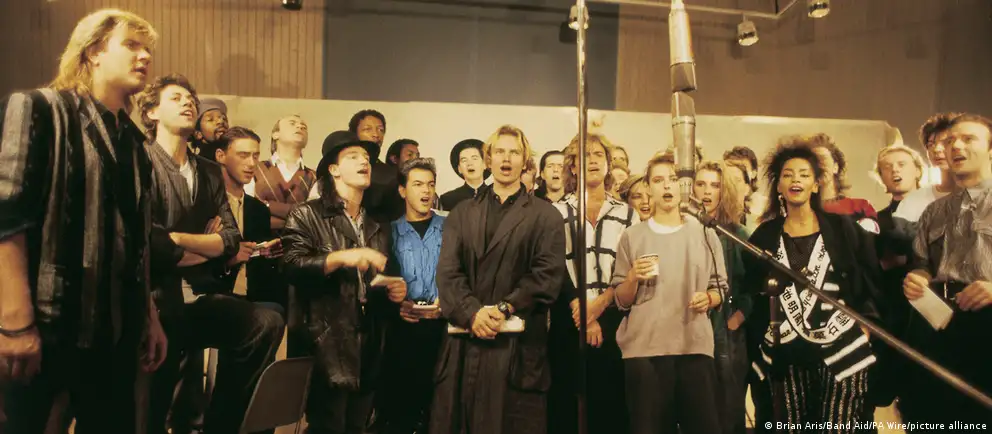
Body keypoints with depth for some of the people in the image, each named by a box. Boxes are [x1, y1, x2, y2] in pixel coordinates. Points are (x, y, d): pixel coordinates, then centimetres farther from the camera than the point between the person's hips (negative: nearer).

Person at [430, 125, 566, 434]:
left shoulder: (545, 216, 9)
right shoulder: (462, 213, 17)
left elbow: (548, 275, -4)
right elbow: (447, 272, 4)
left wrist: (504, 309, -15)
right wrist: (472, 313, -13)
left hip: (518, 344, -2)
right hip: (464, 342, 3)